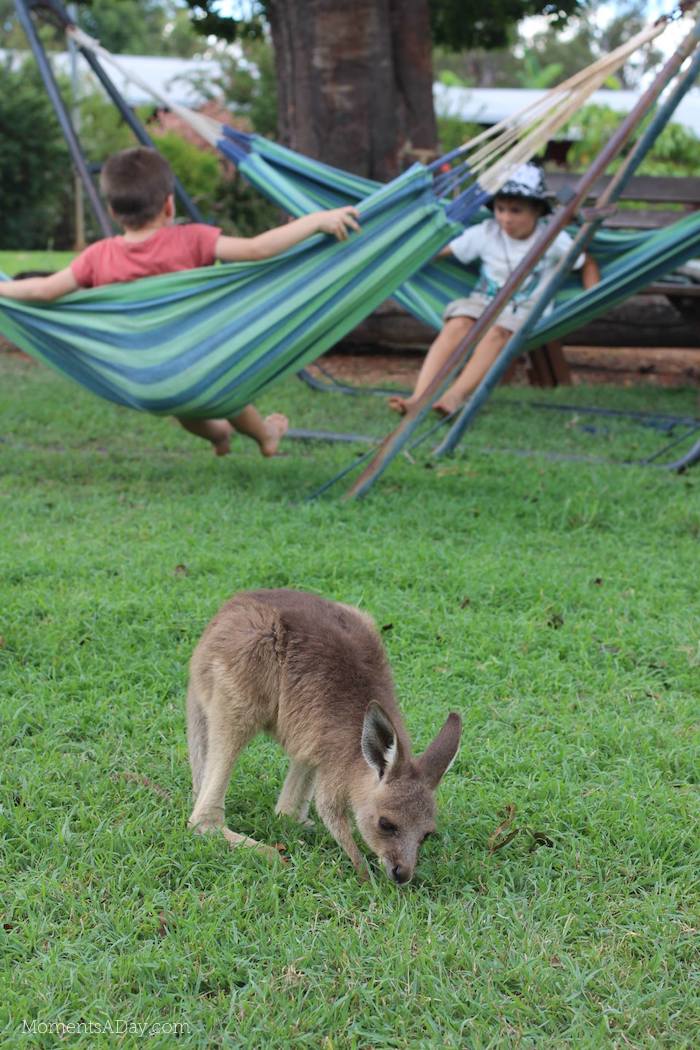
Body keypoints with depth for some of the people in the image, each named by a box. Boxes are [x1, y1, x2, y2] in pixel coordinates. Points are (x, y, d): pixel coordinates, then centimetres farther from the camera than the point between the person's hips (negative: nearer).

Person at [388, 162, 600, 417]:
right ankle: (419, 397, -47)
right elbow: (441, 251, 6)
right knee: (457, 324, -34)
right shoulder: (485, 233, 2)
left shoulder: (553, 238, 0)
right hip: (484, 301, 2)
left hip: (526, 310, -2)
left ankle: (455, 396, -55)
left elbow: (588, 264, 12)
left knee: (497, 332, -38)